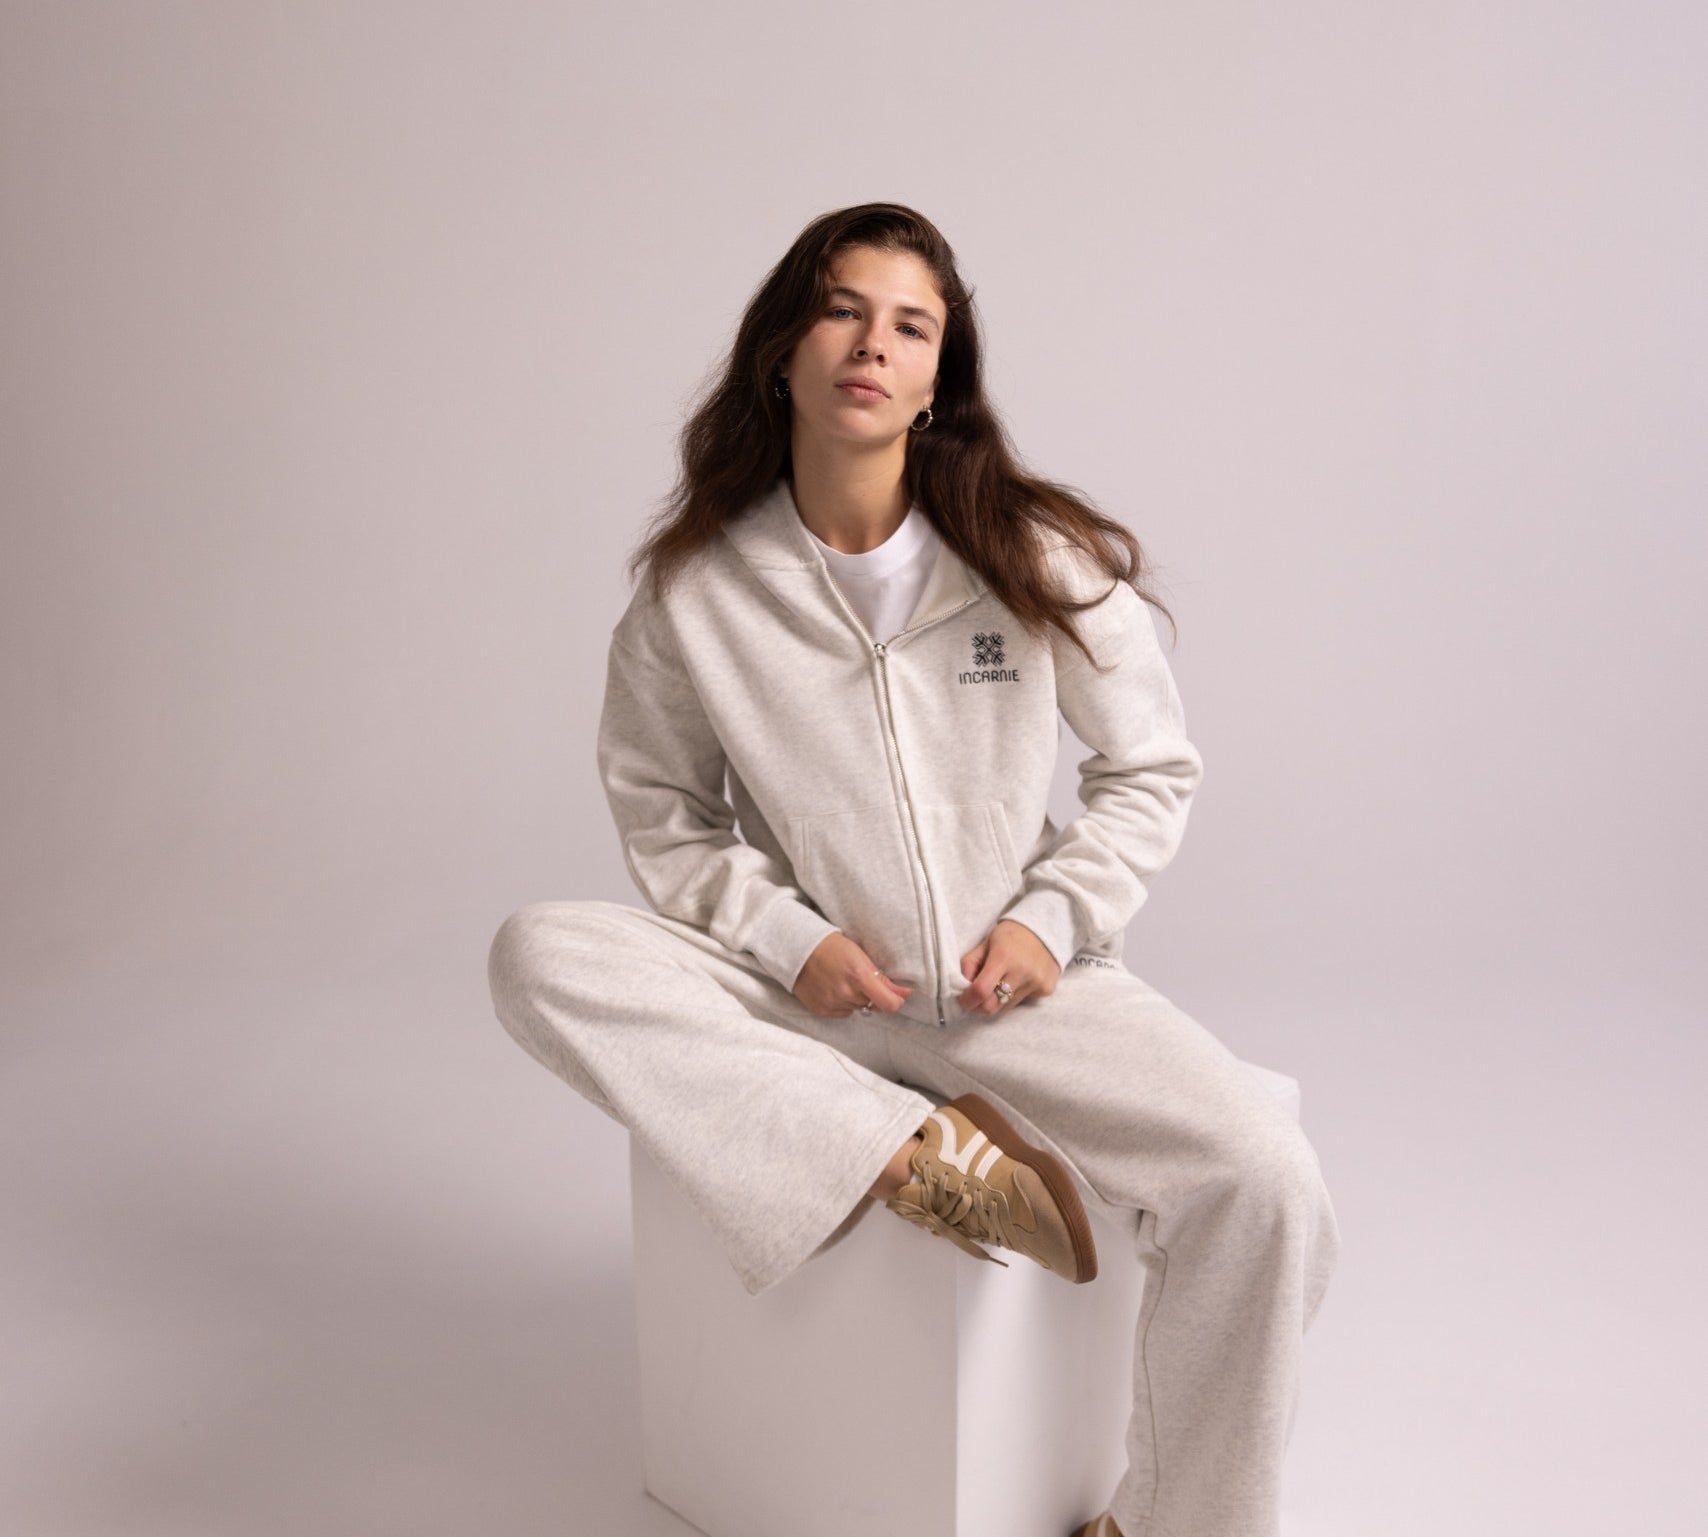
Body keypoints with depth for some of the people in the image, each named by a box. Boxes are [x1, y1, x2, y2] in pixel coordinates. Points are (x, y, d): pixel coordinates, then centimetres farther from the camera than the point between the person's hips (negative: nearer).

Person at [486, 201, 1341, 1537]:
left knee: (1270, 1187, -24)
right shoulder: (695, 587, -3)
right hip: (809, 992, 1)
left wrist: (1056, 917, -9)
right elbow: (660, 807, 7)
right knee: (541, 955, -24)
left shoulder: (1041, 559, -4)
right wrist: (783, 934, -9)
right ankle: (921, 1155, -25)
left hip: (1020, 986, 0)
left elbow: (1156, 769, 5)